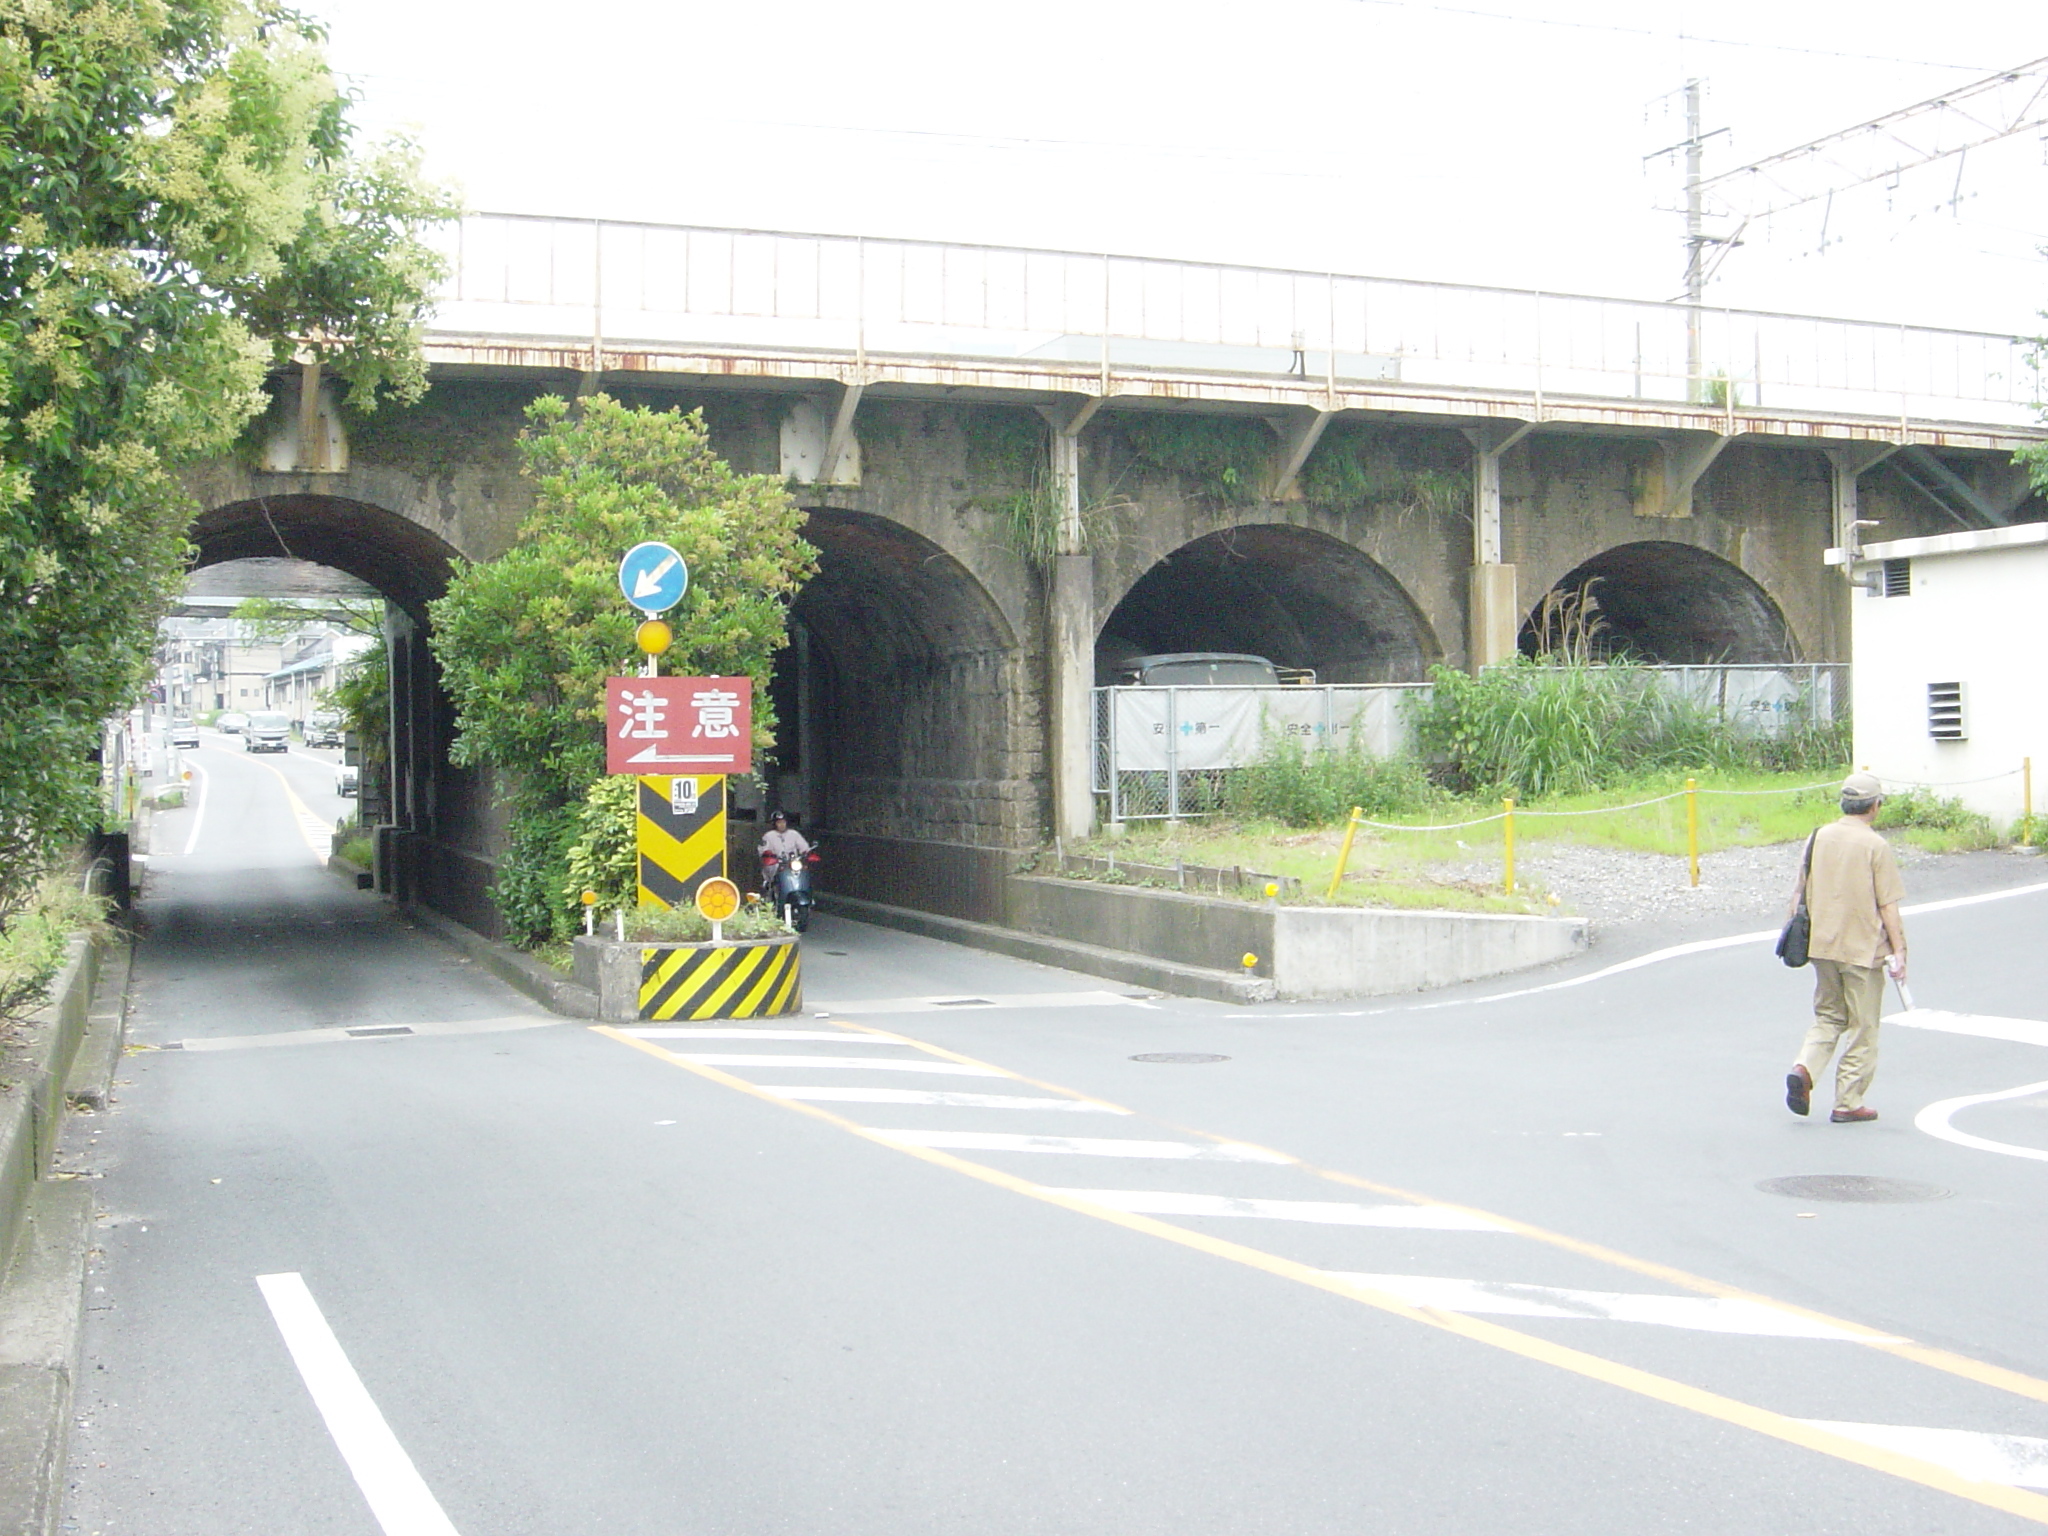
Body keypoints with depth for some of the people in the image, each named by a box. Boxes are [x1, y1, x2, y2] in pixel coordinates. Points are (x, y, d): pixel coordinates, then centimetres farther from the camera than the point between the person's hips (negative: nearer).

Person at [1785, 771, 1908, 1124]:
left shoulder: (1818, 838, 3)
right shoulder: (1875, 846, -11)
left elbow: (1801, 893, 10)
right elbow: (1888, 906, -11)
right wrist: (1898, 951, -5)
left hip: (1822, 945, 5)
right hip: (1863, 949, -5)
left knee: (1828, 1017, 18)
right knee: (1862, 1028, 7)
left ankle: (1804, 1069, -6)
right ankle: (1848, 1103, 9)